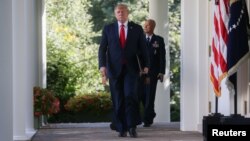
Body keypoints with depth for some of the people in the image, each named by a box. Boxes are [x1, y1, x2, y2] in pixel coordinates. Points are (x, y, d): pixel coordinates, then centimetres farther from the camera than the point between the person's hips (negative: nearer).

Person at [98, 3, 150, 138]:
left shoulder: (137, 28, 7)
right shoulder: (108, 28, 7)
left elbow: (143, 48, 6)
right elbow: (102, 49, 3)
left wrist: (146, 65, -4)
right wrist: (102, 65, -10)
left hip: (131, 68, -1)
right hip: (114, 68, 1)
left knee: (130, 95, -16)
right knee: (118, 100, 2)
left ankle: (132, 126, -6)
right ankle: (122, 128, 10)